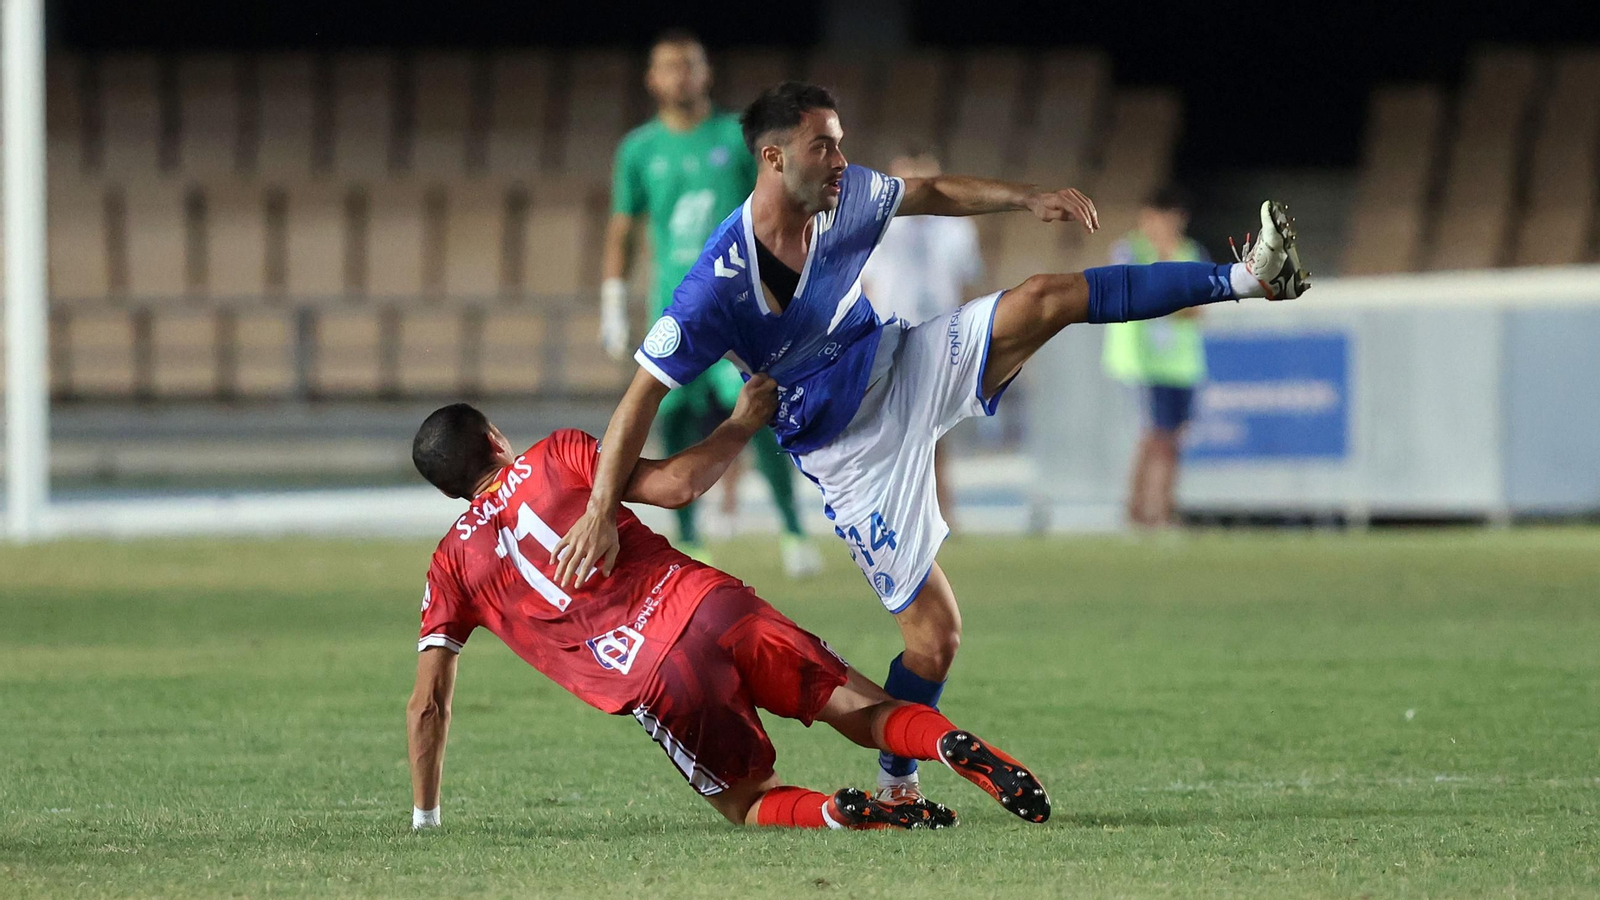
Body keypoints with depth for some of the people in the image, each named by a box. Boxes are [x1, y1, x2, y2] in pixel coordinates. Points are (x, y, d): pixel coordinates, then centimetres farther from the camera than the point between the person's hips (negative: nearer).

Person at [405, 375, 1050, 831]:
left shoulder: (451, 565, 16)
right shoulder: (555, 457, 16)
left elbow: (427, 705, 15)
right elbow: (677, 485, 4)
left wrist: (424, 821, 25)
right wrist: (743, 424, 20)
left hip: (655, 684, -1)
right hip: (710, 605, 1)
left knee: (750, 804, 14)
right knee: (869, 715, 8)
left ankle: (840, 814, -20)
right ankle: (956, 746, -26)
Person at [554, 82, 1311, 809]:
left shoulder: (844, 197, -10)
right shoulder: (721, 282, -27)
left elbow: (936, 193, 10)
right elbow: (644, 393, -24)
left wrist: (1029, 198, -1)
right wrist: (601, 513, -30)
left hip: (907, 369, 5)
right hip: (849, 448, -5)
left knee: (1048, 299, -13)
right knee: (934, 633, -9)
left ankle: (1245, 279, -9)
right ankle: (895, 784, 12)